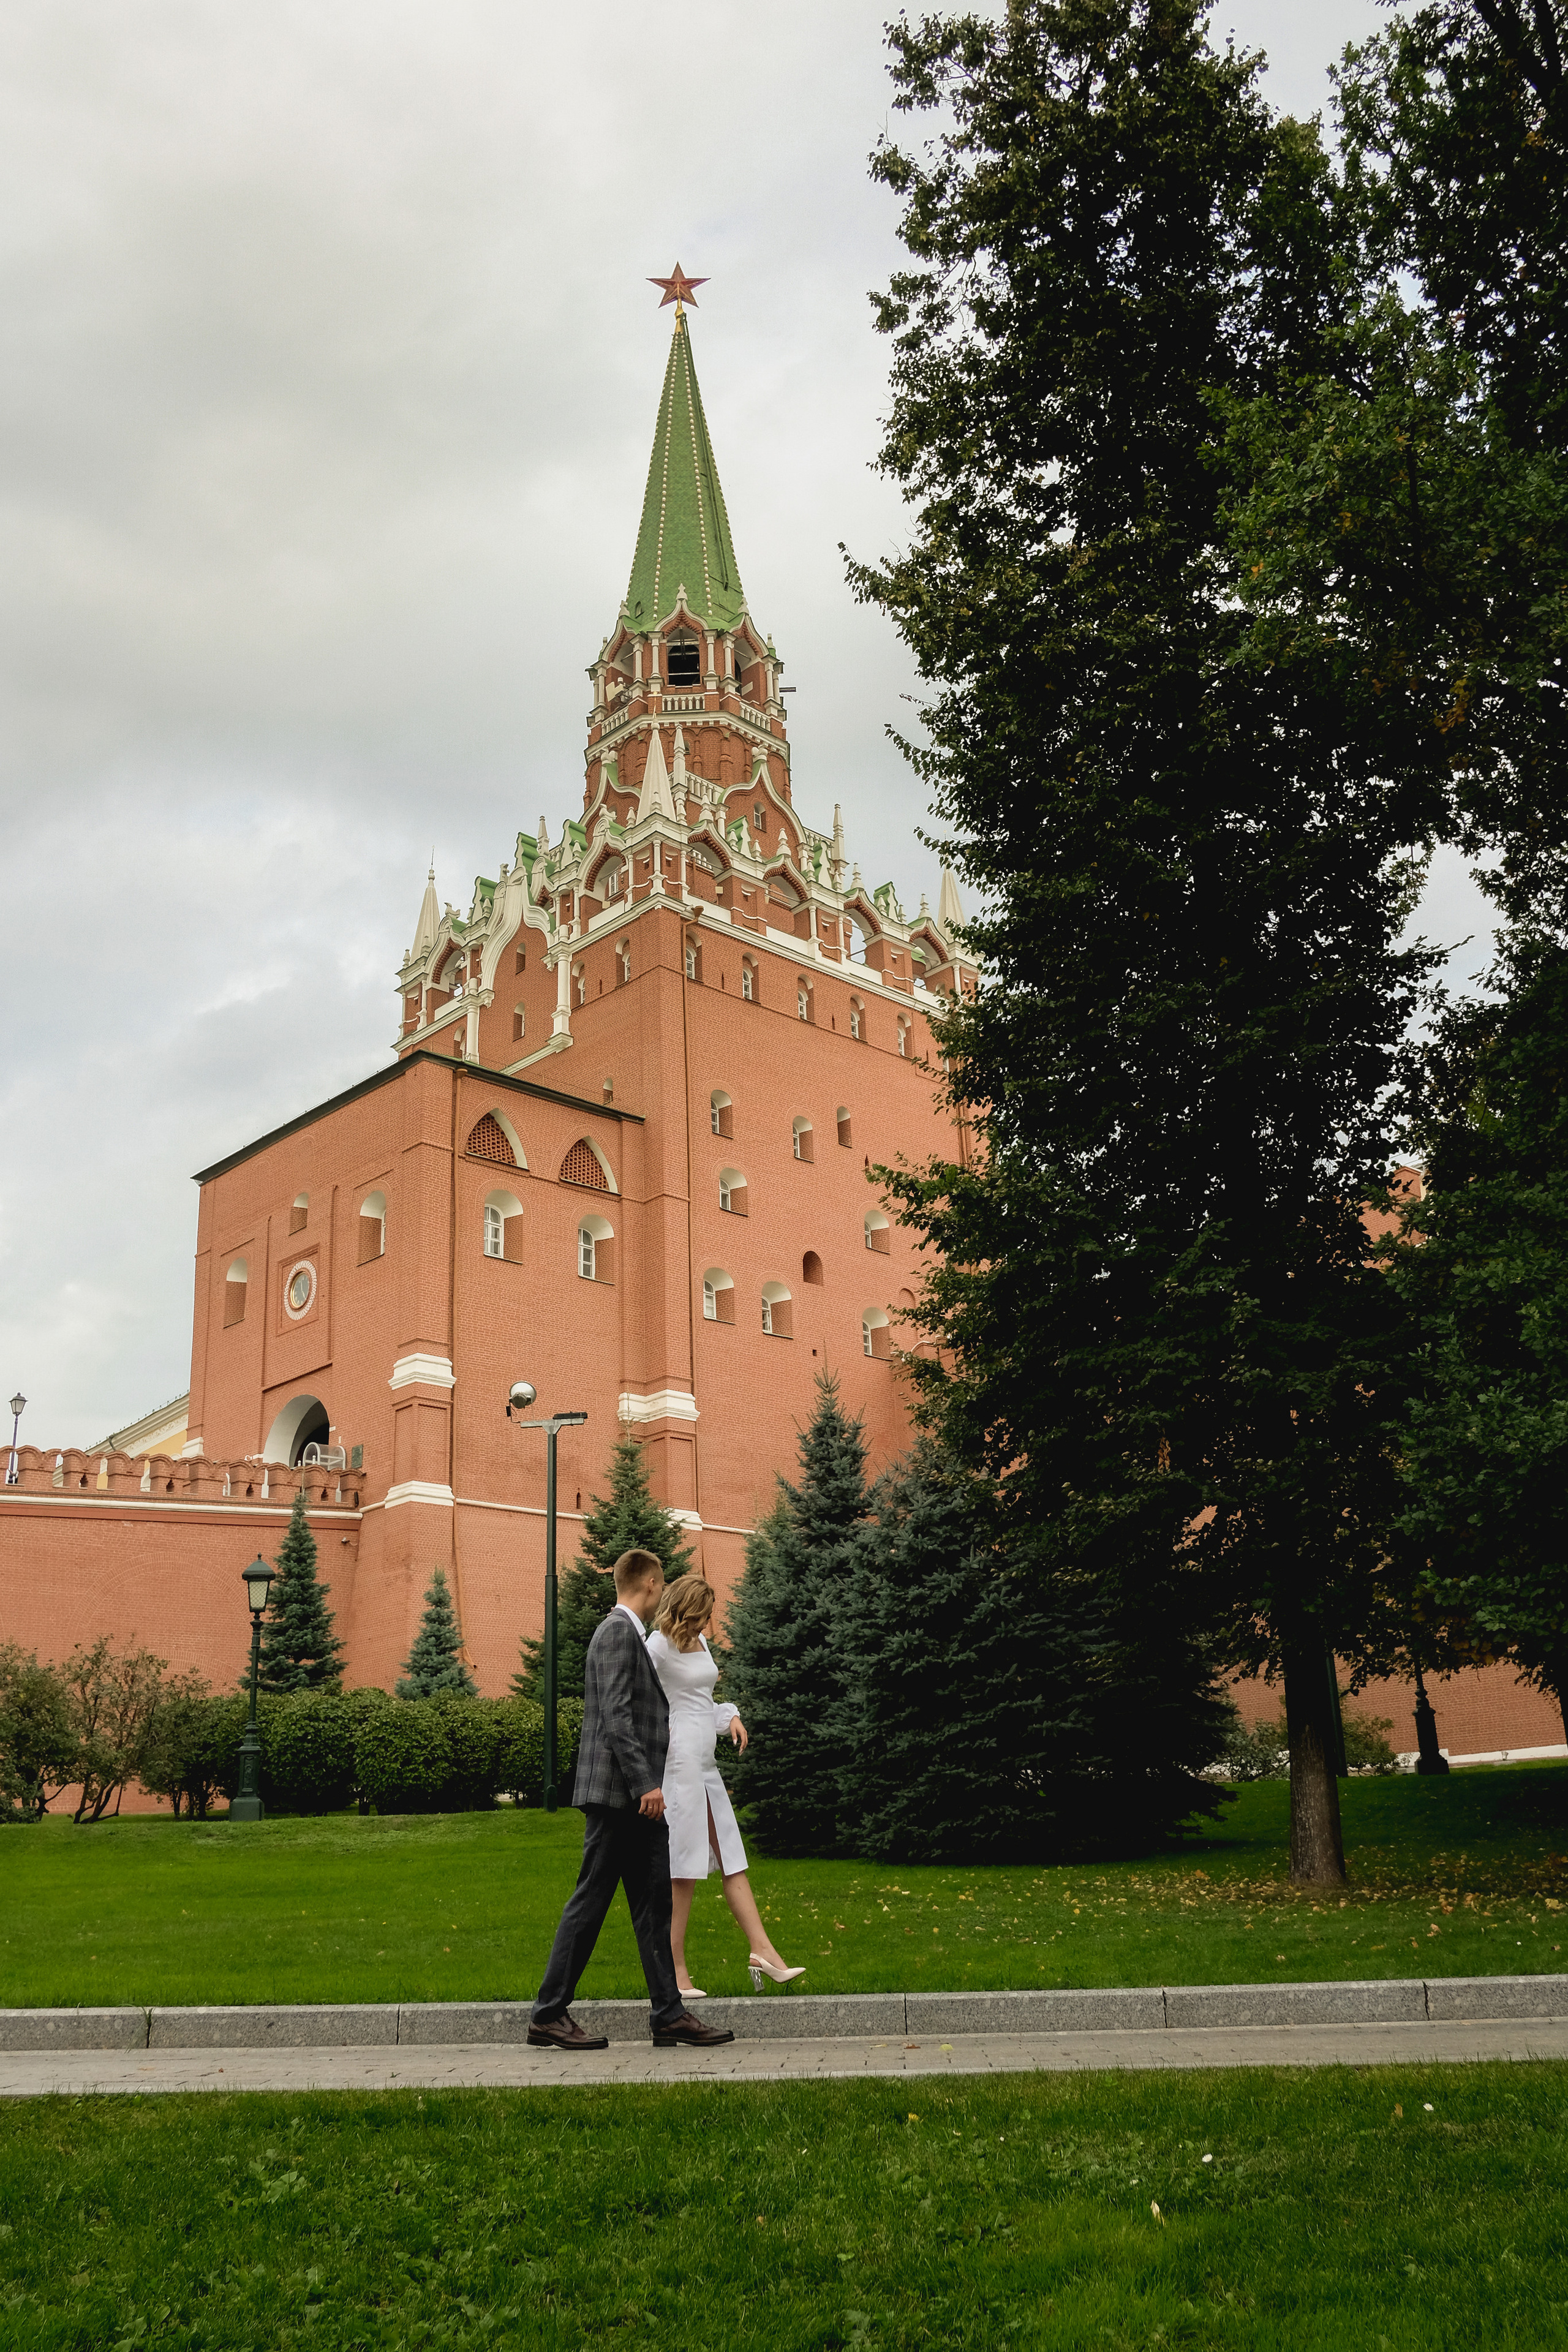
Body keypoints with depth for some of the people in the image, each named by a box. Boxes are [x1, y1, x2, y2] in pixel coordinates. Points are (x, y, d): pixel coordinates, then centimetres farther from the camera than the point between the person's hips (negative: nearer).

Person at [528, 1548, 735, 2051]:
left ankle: (669, 2015, 10)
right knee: (591, 1899, -3)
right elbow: (616, 1714, -21)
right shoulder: (618, 1633, -12)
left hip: (634, 1800, 10)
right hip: (618, 1790, -10)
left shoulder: (631, 1634, 19)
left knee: (654, 1902, 8)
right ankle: (549, 2014, 4)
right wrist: (645, 1783, -24)